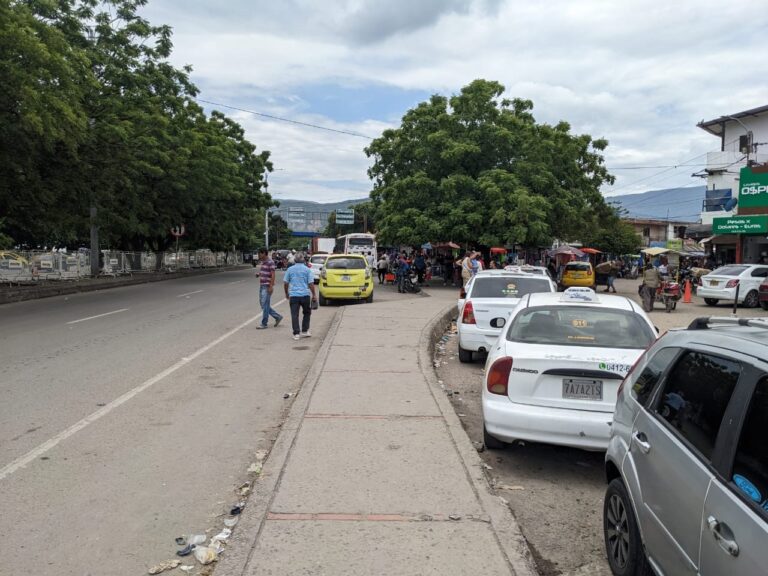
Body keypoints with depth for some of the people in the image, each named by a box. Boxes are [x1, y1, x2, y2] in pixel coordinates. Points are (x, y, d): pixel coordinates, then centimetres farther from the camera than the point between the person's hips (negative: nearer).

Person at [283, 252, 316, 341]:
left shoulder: (290, 269, 5)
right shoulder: (307, 269, 0)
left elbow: (285, 283, 7)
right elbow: (311, 283, -5)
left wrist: (286, 293, 21)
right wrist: (313, 295, 4)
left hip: (293, 295, 0)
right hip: (305, 295, 0)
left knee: (294, 315, 2)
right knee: (306, 313, 17)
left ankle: (296, 334, -1)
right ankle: (304, 331, 18)